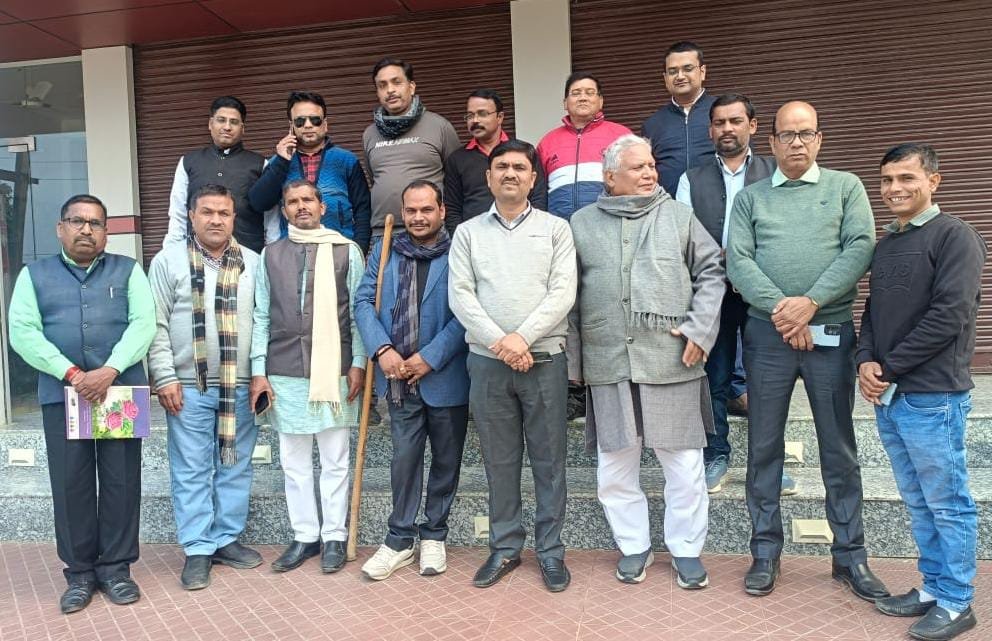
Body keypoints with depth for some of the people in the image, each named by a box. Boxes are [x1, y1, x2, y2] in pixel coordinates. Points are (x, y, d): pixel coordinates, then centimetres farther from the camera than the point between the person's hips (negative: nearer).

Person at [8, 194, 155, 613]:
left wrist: (109, 371, -17)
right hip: (61, 394, 1)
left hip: (122, 391, 0)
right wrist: (71, 374, -14)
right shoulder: (34, 275, 12)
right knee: (70, 484, 4)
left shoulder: (128, 270, 10)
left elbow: (143, 324, -3)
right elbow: (22, 332, -1)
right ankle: (79, 573, 17)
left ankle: (116, 568, 14)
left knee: (121, 481, 2)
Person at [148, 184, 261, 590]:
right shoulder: (169, 260, 1)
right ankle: (197, 550, 14)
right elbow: (156, 324, -1)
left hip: (241, 386, 2)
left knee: (235, 467, 10)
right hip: (188, 386, -2)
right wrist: (165, 377, -7)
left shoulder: (252, 264, 6)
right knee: (191, 470, 4)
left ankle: (227, 539, 24)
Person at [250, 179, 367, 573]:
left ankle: (334, 537, 18)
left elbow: (359, 312, 1)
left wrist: (358, 363, -5)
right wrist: (258, 371, 4)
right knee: (294, 461, 10)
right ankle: (305, 536, 23)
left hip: (334, 372, -2)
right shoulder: (270, 255, 10)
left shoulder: (347, 251, 3)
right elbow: (261, 317, 9)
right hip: (285, 374, 3)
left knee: (335, 460, 5)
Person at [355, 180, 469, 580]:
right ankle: (400, 539, 20)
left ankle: (433, 536, 27)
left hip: (445, 378, -2)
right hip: (399, 378, 2)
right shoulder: (384, 253, 8)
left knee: (445, 460, 11)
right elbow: (363, 302, 3)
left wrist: (430, 358, -17)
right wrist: (383, 350, -11)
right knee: (404, 457, 7)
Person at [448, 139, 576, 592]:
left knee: (549, 461, 6)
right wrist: (499, 342, -13)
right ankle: (505, 548, 24)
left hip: (545, 360, -1)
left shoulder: (555, 229, 6)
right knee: (499, 461, 10)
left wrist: (522, 337, -15)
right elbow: (460, 296, -1)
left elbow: (563, 292, -5)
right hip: (487, 362, 1)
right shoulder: (468, 232, 8)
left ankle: (550, 550, 20)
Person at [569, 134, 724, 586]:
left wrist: (700, 328, -5)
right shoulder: (581, 224, 9)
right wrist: (572, 360, 6)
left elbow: (711, 273, 9)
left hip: (672, 361, 0)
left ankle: (686, 549, 25)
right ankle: (633, 546, 29)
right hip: (608, 363, 1)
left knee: (684, 462, 6)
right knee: (615, 463, 9)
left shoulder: (678, 216, 8)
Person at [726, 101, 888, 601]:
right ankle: (765, 552, 19)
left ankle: (850, 554, 22)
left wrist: (810, 302, -15)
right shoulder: (750, 197, 10)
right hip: (767, 333, 1)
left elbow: (861, 248, -5)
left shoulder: (846, 187, 9)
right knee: (764, 446, 6)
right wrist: (778, 307, -15)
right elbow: (737, 260, -2)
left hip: (831, 333, 0)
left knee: (839, 447, 8)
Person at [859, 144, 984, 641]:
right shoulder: (885, 244, 15)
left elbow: (949, 315, -16)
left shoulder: (954, 236, -7)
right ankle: (933, 588, 28)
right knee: (918, 502, 16)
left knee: (948, 504, 4)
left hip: (933, 396, -7)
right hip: (887, 395, 7)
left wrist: (889, 368, -13)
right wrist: (866, 361, -1)